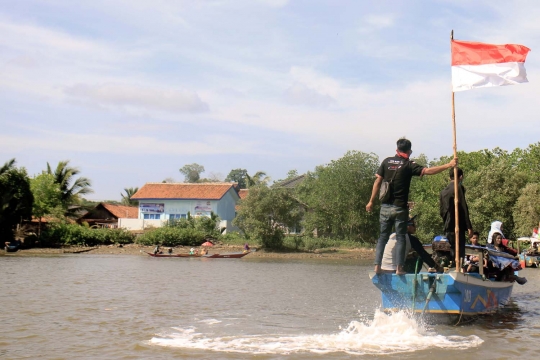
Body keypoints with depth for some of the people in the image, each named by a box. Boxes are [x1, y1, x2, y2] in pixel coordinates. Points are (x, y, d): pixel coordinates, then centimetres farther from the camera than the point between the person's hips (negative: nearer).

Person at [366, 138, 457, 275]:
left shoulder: (387, 162, 5)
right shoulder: (408, 165, -6)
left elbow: (378, 182, 4)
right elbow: (427, 171, -16)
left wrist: (371, 201, 9)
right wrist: (448, 165, -15)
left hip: (385, 207, 3)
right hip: (400, 208, -3)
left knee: (383, 236, 10)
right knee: (400, 237, 3)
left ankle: (377, 266, 3)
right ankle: (399, 268, -3)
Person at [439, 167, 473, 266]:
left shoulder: (443, 191, 15)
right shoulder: (459, 187, -6)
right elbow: (463, 208, -13)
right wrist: (469, 226, -12)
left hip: (448, 227, 7)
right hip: (458, 227, -7)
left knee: (453, 253, 12)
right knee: (459, 254, -9)